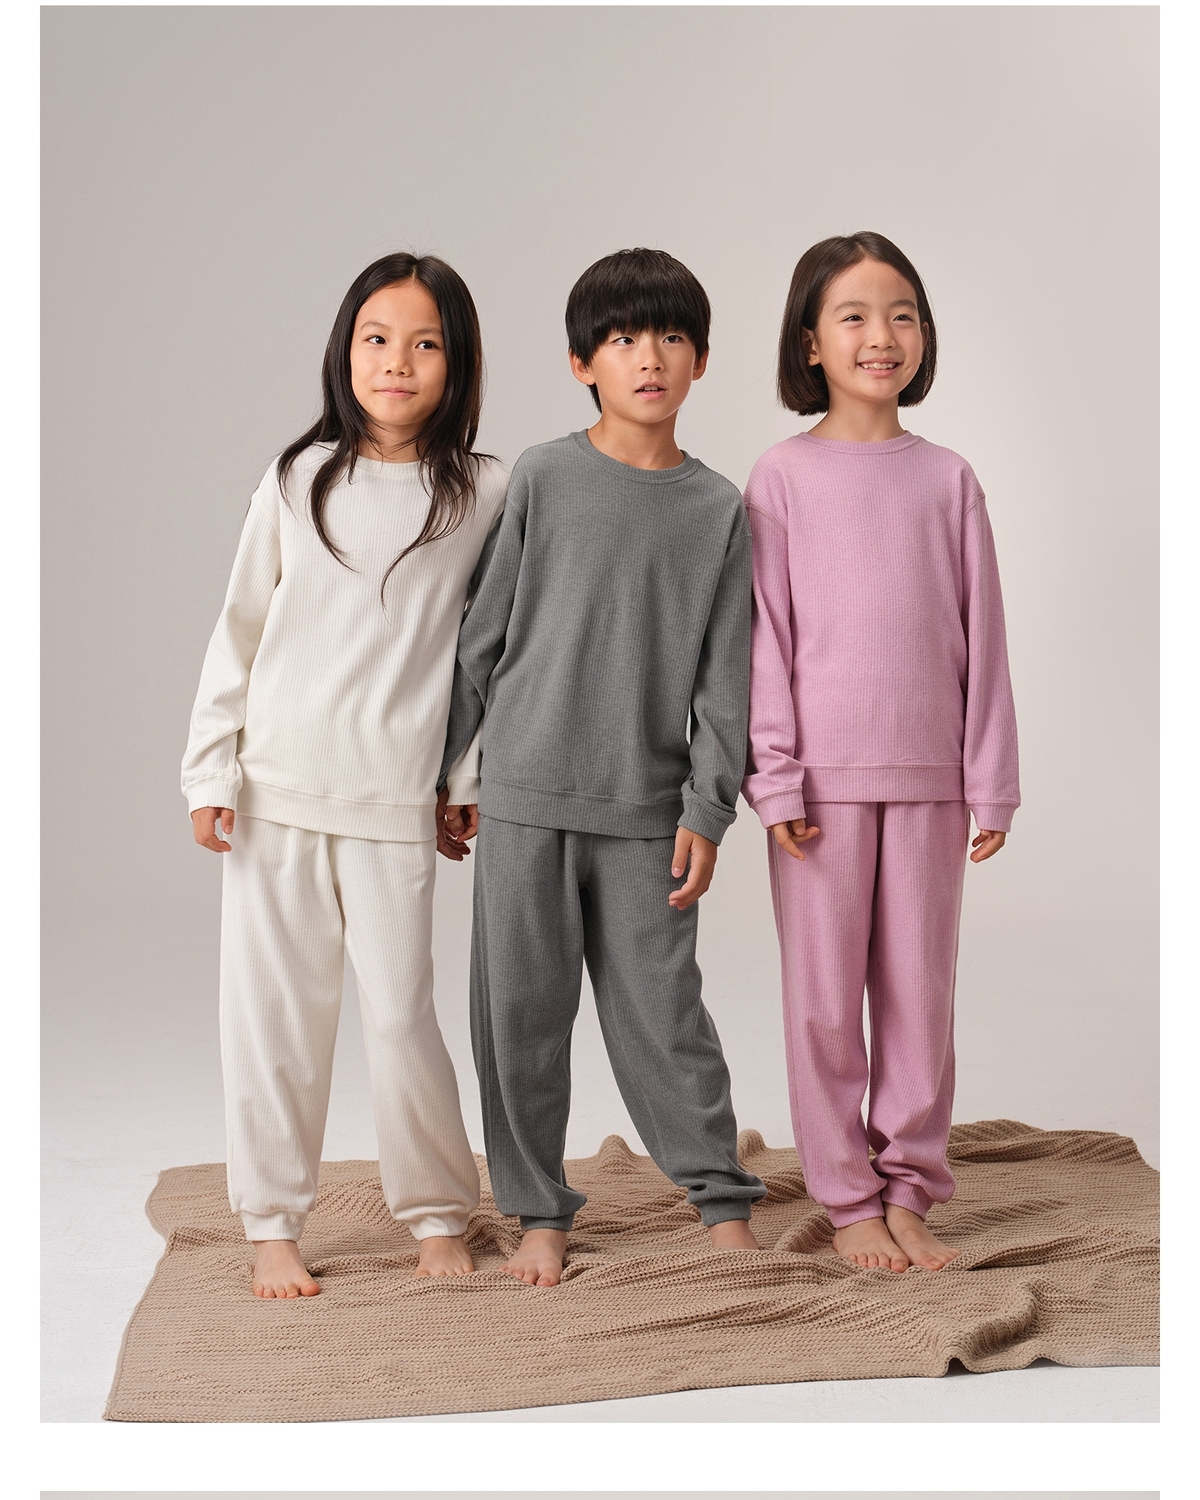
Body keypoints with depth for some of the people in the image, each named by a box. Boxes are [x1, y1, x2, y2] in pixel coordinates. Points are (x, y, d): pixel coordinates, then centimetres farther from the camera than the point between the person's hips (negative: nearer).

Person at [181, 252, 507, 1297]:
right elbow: (241, 630, 9)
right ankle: (274, 1222, 19)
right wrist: (211, 768, 5)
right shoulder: (298, 481, 4)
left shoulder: (484, 494, 1)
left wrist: (469, 786, 7)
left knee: (401, 1015, -2)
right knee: (273, 1013, 5)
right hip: (276, 790, 2)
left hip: (395, 803, -1)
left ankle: (439, 1216, 18)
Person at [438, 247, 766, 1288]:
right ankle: (539, 1210, 19)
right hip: (527, 793, 0)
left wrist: (707, 808, -3)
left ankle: (723, 1201, 17)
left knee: (662, 1011, 2)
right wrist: (450, 770, 5)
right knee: (522, 1011, 5)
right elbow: (485, 635, 4)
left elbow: (726, 675, 3)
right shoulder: (544, 479, 1)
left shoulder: (719, 509, 3)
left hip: (646, 808, 0)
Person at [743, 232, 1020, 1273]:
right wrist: (774, 777, -8)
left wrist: (991, 783, 3)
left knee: (919, 988, 8)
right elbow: (765, 638, -2)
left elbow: (981, 639, 6)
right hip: (822, 775, -2)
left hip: (927, 775, 2)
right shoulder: (784, 476, -1)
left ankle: (909, 1186, 20)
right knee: (826, 992, 4)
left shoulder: (948, 480, 5)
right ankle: (848, 1198, 16)